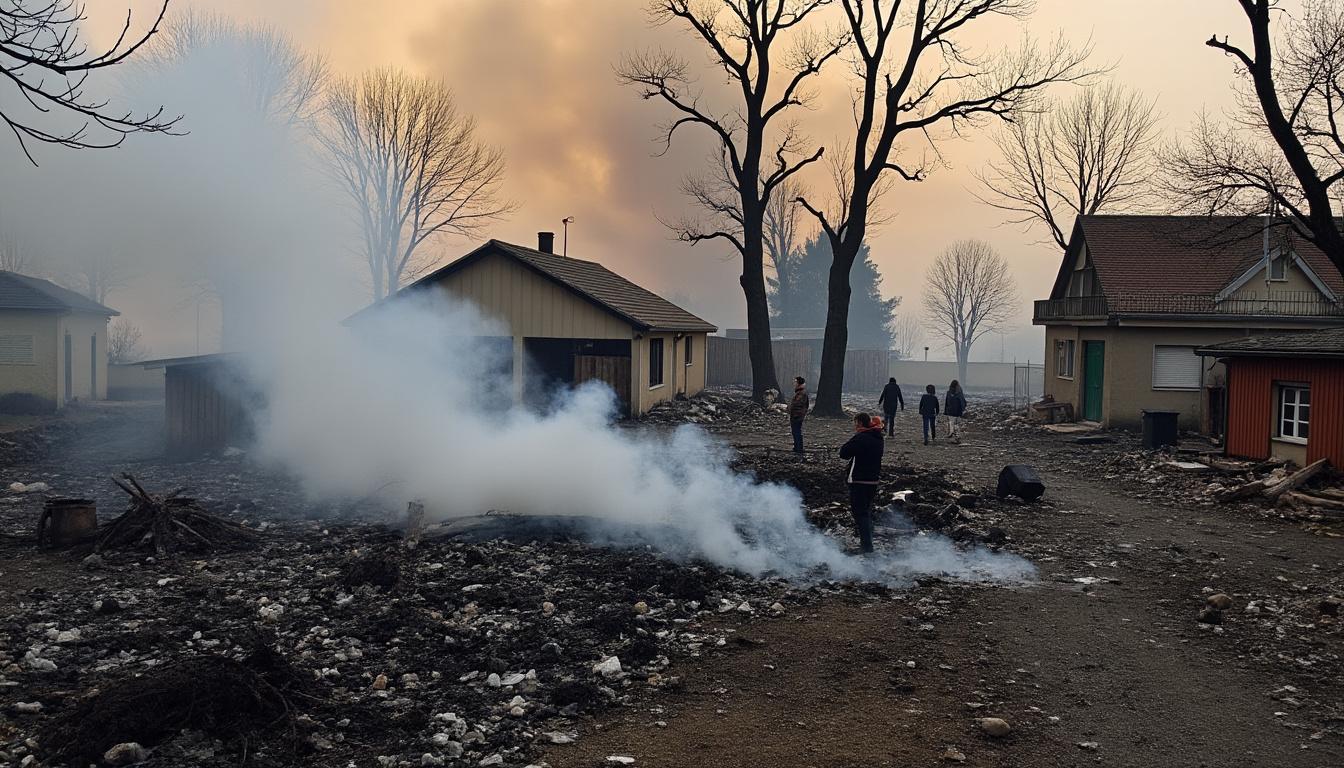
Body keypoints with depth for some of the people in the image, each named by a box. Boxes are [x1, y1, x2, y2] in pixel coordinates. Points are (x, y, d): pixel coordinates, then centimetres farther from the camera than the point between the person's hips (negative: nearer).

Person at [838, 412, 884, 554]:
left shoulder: (860, 438, -17)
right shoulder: (877, 439, 9)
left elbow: (844, 453, -14)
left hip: (859, 482, -8)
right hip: (873, 481, 8)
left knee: (860, 512, -2)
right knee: (867, 511, 20)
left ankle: (867, 545, -5)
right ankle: (867, 543, 28)